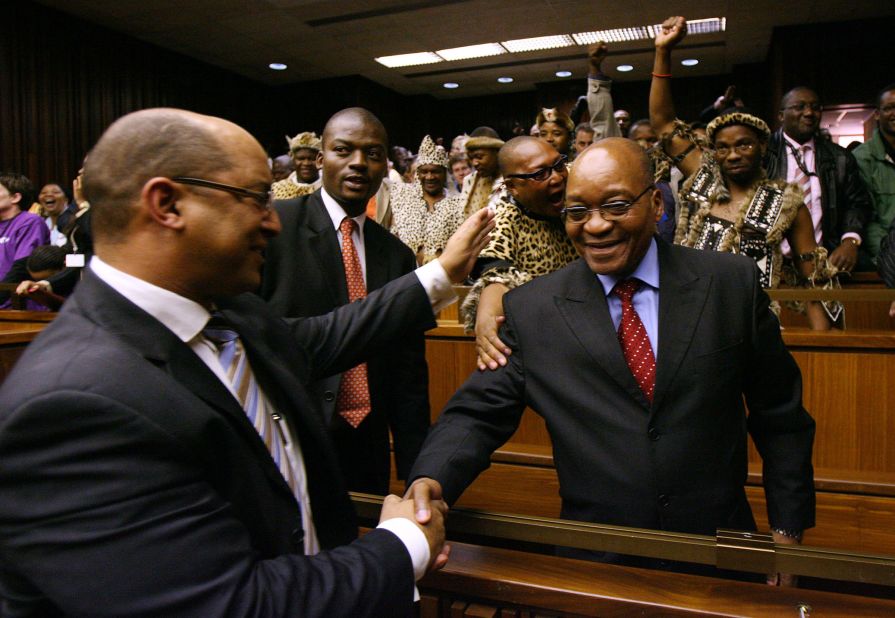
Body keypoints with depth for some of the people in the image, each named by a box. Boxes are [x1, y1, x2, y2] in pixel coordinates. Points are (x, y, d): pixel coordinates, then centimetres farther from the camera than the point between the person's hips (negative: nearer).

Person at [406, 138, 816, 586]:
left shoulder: (732, 283, -6)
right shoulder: (530, 310, -7)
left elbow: (779, 415, 1)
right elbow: (480, 411, -7)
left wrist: (786, 529, 1)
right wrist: (431, 479, -25)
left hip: (717, 552, 1)